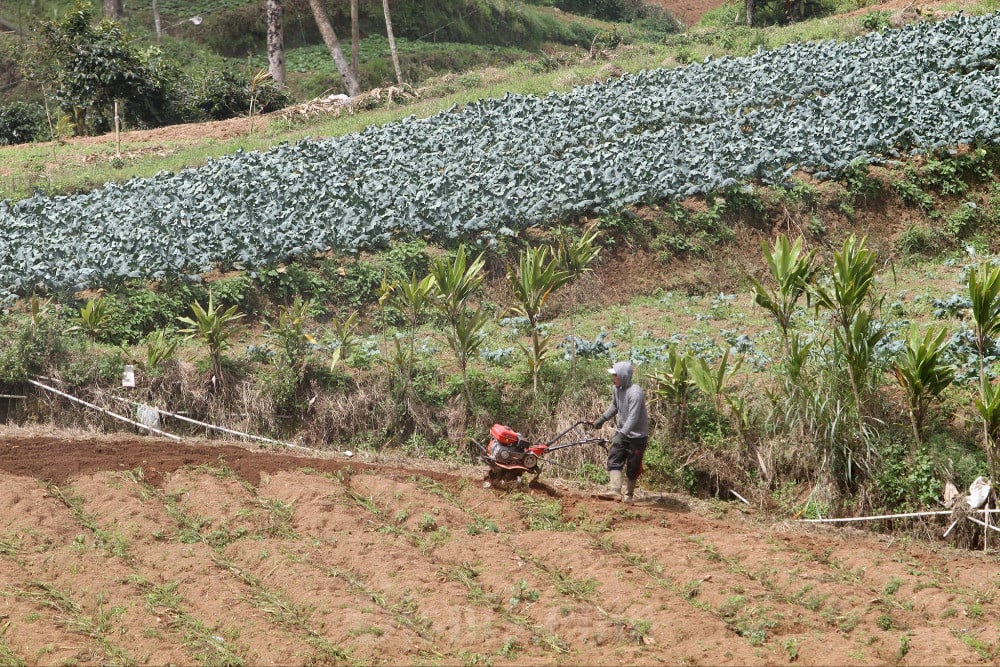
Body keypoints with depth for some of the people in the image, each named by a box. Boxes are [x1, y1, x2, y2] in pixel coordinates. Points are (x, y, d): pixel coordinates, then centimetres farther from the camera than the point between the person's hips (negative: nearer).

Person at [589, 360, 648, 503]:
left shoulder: (635, 393, -26)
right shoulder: (617, 389, 1)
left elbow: (633, 418, -31)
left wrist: (621, 435, -36)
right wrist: (602, 419, 12)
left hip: (637, 436, -7)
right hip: (622, 432, 7)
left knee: (632, 467, 3)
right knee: (614, 459, -8)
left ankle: (629, 495, 16)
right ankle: (614, 490, -18)